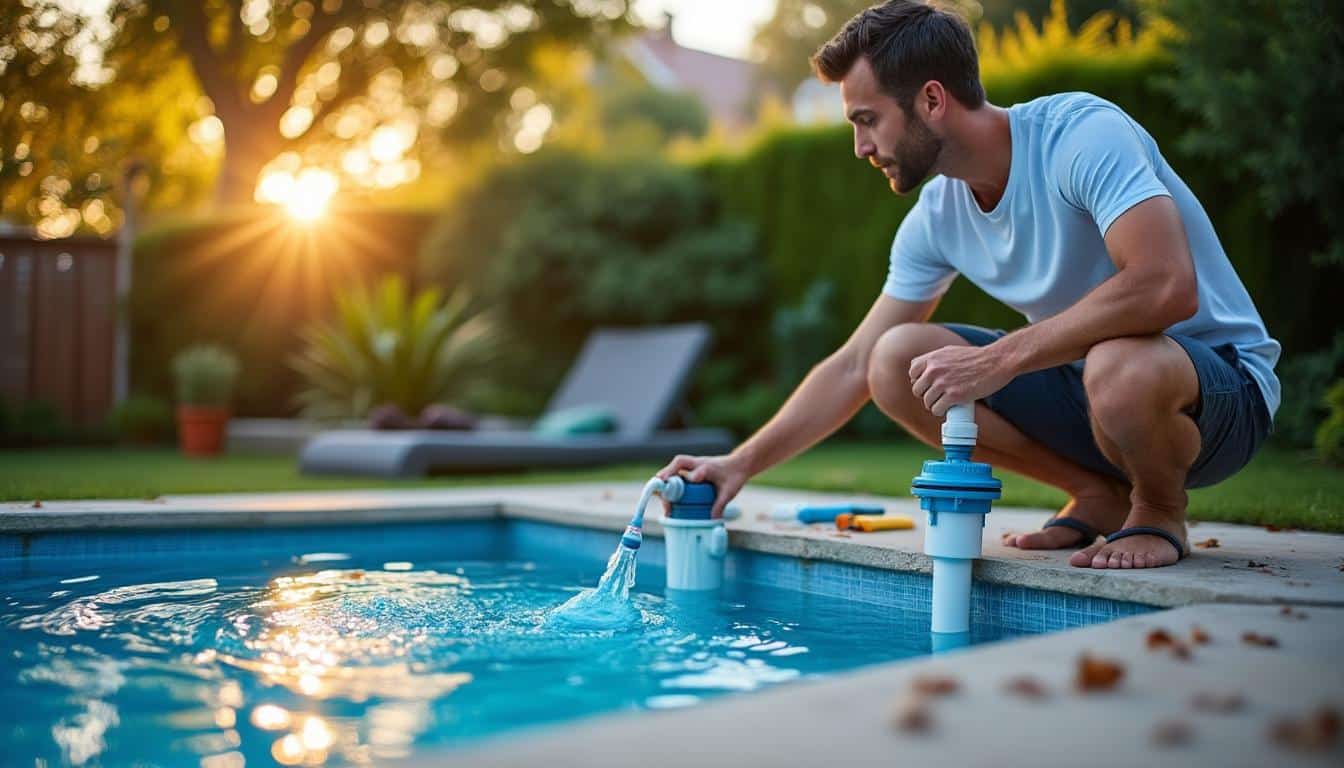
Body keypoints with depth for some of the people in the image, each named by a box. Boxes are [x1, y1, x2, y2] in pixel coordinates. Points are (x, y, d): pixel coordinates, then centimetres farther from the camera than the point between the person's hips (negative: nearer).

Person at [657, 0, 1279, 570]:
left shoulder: (1082, 133, -22)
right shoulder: (936, 217, -1)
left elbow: (1167, 288, -36)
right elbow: (853, 367, 4)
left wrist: (995, 361, -34)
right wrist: (742, 464, -2)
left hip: (1221, 382, -6)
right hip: (1084, 379, 6)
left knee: (1120, 367, -41)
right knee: (898, 360, -11)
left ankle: (1159, 510, -6)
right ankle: (1099, 494, 2)